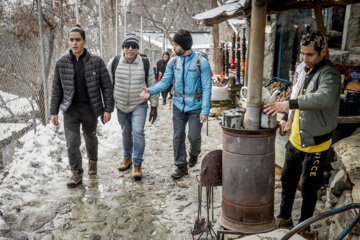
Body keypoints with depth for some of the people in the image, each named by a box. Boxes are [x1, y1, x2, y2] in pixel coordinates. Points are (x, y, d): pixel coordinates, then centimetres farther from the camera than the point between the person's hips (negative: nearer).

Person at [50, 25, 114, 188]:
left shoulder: (96, 62, -7)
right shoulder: (62, 63, -1)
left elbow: (107, 86, -4)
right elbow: (57, 89, 5)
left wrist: (108, 109, -6)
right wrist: (54, 111, 4)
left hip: (90, 109, -1)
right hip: (70, 109, 1)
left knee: (91, 138, 18)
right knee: (72, 142, -5)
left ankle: (93, 161, 47)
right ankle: (77, 174, 14)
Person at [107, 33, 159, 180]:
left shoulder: (145, 63, -7)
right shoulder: (114, 62, -5)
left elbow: (152, 85, 0)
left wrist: (154, 106, 0)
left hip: (139, 105, -2)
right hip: (121, 106, 2)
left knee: (138, 132, -14)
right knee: (126, 133, 15)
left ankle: (137, 164, -1)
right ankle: (127, 158, 37)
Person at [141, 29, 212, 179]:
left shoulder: (201, 62, -11)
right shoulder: (173, 62, 2)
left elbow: (207, 88, -11)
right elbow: (165, 82, 4)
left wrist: (205, 110, -17)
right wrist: (151, 91, -15)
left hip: (195, 106, -4)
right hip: (179, 105, 4)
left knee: (194, 136, -4)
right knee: (178, 136, 7)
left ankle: (194, 153, 32)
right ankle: (181, 165, 23)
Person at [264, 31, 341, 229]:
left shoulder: (329, 74, -21)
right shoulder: (301, 68, 4)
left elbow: (324, 98, -42)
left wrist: (289, 104, -47)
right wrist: (286, 118, 11)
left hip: (315, 143, -8)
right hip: (295, 139, 8)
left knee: (308, 188, 8)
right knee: (287, 180, 20)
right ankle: (284, 218, 39)